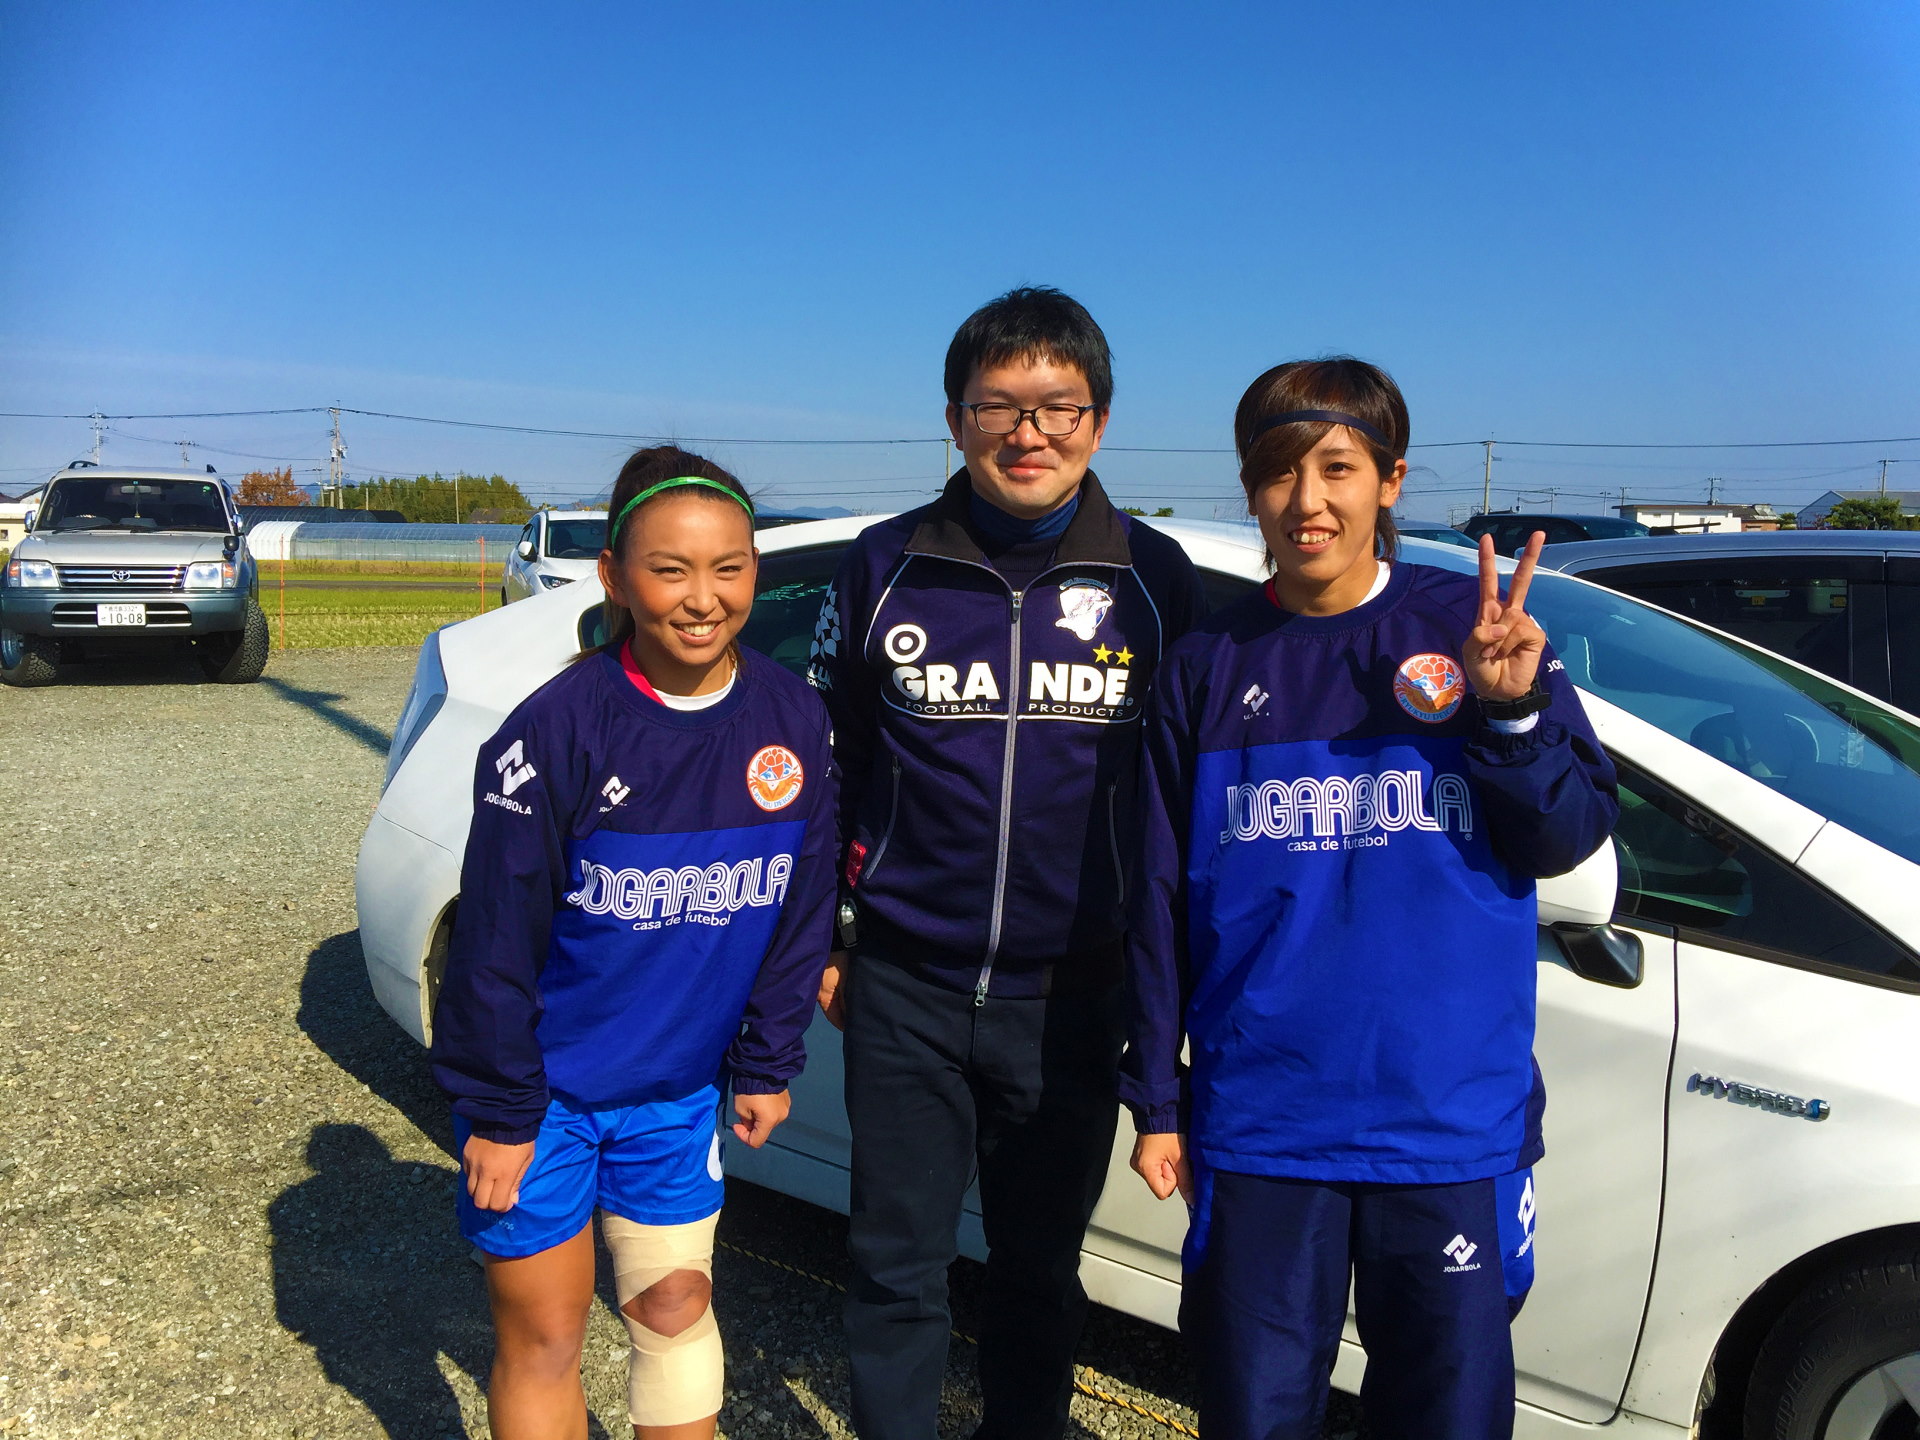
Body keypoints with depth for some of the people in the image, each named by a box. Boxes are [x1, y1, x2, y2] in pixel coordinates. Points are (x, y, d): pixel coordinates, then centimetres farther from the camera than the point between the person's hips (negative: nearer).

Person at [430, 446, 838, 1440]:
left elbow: (800, 909, 1)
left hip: (679, 1089, 3)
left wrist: (767, 1063, 5)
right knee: (545, 1333, 12)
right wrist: (499, 1112, -11)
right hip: (545, 1085, -3)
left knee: (676, 1303, 18)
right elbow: (497, 935, -15)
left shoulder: (793, 721, -8)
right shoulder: (560, 728, -21)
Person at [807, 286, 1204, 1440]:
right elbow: (828, 761, 8)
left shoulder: (1153, 580, -2)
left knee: (1042, 1268, 17)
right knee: (897, 1267, 11)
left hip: (1068, 997, 0)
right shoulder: (886, 566, -1)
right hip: (905, 991, 0)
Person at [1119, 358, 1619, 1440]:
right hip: (1259, 1130, 1)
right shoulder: (1209, 668, 3)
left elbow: (1571, 840, -2)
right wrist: (1156, 1097, 6)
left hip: (1455, 1127, 0)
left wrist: (1511, 711, -19)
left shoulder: (1476, 627, -1)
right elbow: (1162, 901, 6)